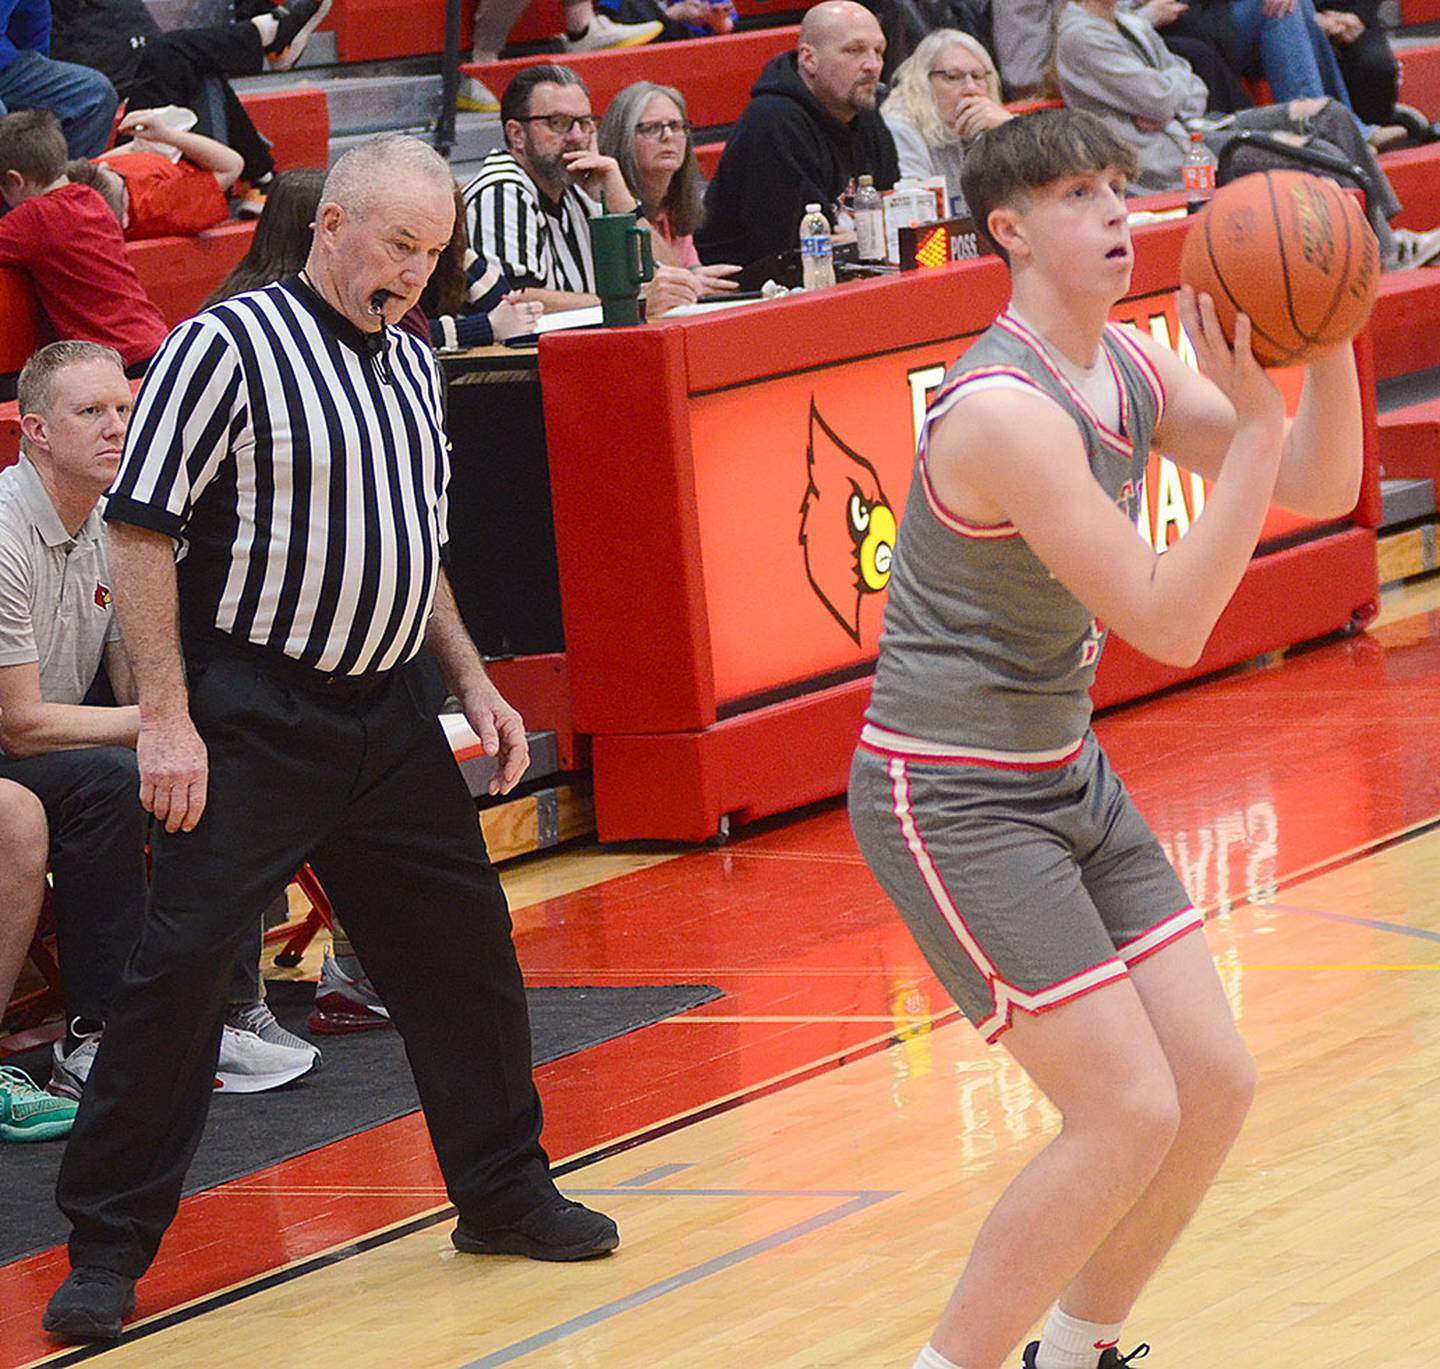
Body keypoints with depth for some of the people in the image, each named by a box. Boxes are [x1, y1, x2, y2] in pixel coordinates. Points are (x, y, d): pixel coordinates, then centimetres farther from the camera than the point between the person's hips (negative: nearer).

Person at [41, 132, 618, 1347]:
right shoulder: (230, 345, -11)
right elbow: (142, 531, -13)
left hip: (389, 713, 7)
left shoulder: (413, 364, 12)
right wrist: (167, 720, -17)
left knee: (463, 943, 12)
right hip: (252, 722, -7)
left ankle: (504, 1191, 28)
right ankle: (108, 1249, -2)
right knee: (183, 964, -8)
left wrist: (472, 684, 17)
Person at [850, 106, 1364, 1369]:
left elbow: (1316, 492, 3)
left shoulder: (1130, 367, 3)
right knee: (1127, 1113, -13)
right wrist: (1256, 419, -32)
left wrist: (1327, 346, -14)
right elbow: (1169, 622, -27)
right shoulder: (1006, 409, -25)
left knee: (1214, 1085, 7)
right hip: (953, 799, -9)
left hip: (1067, 776, 9)